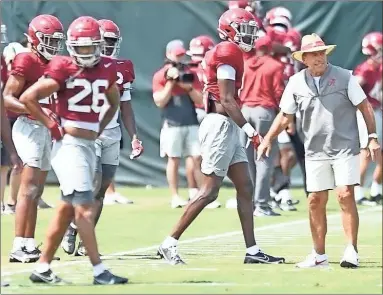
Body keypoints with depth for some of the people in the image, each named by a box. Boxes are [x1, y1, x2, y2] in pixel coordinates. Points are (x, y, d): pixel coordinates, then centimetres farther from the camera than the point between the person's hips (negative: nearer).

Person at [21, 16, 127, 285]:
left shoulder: (107, 69, 7)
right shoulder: (64, 70, -11)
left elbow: (114, 103, 27)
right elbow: (28, 98, -11)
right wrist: (52, 125, -10)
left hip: (90, 146, 7)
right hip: (69, 145, -7)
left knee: (67, 209, 11)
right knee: (85, 207, -10)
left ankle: (42, 268, 18)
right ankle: (99, 271, -11)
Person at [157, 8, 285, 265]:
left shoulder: (227, 53, 16)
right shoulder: (228, 52, -13)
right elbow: (226, 100, -18)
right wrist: (249, 129, -18)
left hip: (229, 128, 10)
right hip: (221, 125, -10)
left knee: (245, 188, 8)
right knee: (209, 191, -7)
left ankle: (252, 250, 9)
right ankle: (170, 243, -2)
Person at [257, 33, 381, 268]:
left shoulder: (344, 77, -4)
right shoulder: (296, 83, 3)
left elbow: (364, 106, 0)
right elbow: (285, 116, 13)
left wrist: (372, 137, -5)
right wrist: (268, 139, 7)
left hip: (345, 148, -3)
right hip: (316, 151, 3)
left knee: (346, 196, -13)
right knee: (316, 201, 3)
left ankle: (352, 251, -9)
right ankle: (319, 255, 13)